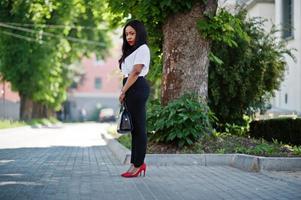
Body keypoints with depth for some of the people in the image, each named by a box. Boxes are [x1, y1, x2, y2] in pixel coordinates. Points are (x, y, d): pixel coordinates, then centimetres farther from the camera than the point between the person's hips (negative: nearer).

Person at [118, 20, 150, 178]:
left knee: (138, 126, -7)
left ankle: (138, 164, -5)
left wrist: (123, 92, -12)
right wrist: (124, 92, 5)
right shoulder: (131, 51, 24)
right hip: (130, 89, 10)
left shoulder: (142, 48, -5)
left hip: (137, 89, -10)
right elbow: (128, 74, 16)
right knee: (134, 127, 9)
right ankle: (138, 163, 13)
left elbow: (136, 72, -12)